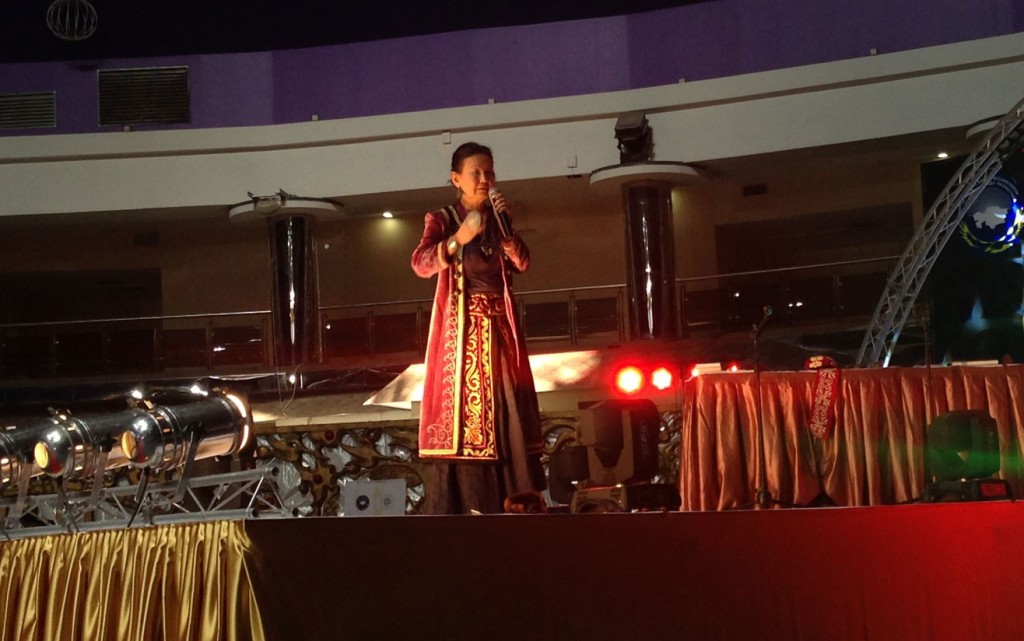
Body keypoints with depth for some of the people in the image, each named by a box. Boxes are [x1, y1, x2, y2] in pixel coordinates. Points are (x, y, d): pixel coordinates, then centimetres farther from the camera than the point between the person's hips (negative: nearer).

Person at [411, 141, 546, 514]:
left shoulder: (497, 222, 17)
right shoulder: (441, 220, 5)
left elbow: (522, 264, 2)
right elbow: (421, 265, -12)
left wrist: (504, 225, -10)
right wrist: (460, 238, -24)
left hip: (500, 327, 4)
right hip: (462, 328, -4)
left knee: (507, 409, -2)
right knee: (463, 410, -9)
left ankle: (513, 503, 1)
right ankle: (460, 506, -8)